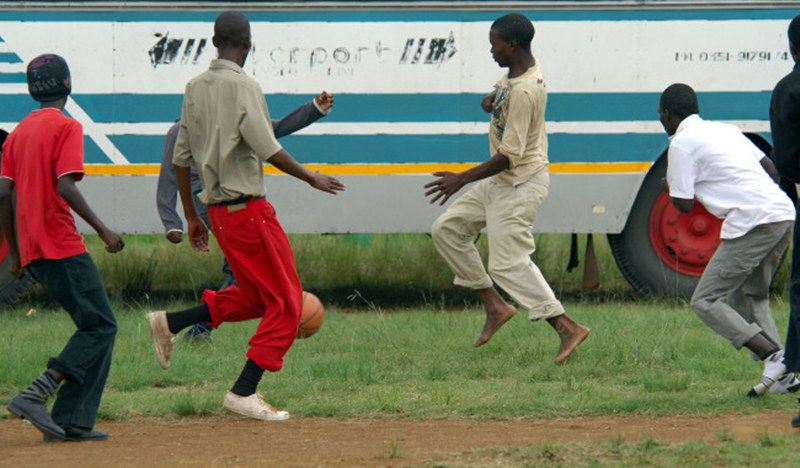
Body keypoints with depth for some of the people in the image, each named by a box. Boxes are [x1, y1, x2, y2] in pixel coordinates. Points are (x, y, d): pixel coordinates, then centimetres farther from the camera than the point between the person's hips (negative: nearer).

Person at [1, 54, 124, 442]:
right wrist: (103, 230, -14)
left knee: (97, 325, 12)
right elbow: (65, 185, -18)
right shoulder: (66, 127, -6)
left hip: (32, 251, 8)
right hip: (62, 246, -8)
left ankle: (73, 423, 3)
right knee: (100, 326, -5)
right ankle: (36, 394, -19)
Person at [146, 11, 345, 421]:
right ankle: (243, 393, -7)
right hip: (247, 208, -8)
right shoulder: (243, 86, -12)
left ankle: (171, 323, 13)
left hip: (217, 210, 8)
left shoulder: (195, 88, 11)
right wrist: (311, 179, -8)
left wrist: (192, 216, 20)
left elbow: (181, 158, 13)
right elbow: (267, 149, -21)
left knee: (256, 297, 21)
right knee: (285, 303, -2)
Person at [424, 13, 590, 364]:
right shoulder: (527, 69, 3)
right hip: (500, 183, 11)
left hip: (520, 185, -11)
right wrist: (497, 102, 7)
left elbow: (510, 156, -27)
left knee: (508, 263, -11)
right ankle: (494, 305, 13)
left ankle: (567, 328, -11)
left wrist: (462, 180, -24)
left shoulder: (523, 92, -27)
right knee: (447, 229, 12)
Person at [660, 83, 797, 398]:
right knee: (750, 296, 24)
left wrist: (670, 186, 20)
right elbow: (772, 172, 24)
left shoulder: (682, 143, 1)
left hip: (753, 223, -8)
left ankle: (771, 355, -18)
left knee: (705, 301, -2)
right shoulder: (727, 130, 24)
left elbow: (684, 204, 0)